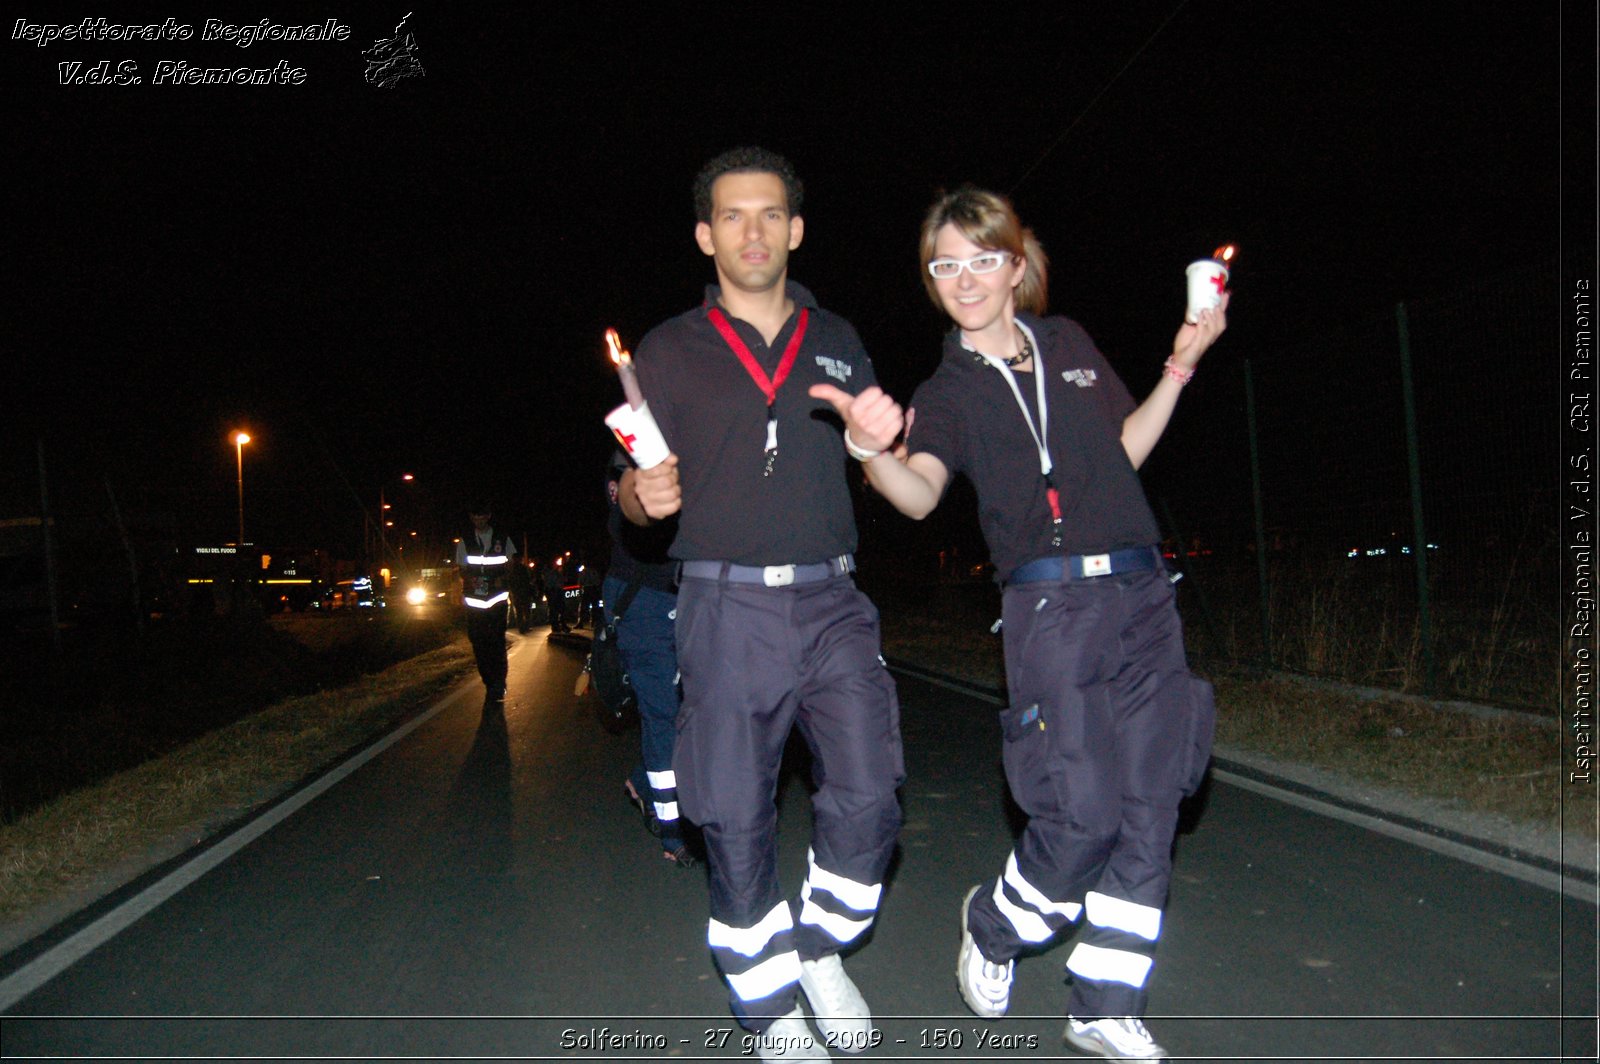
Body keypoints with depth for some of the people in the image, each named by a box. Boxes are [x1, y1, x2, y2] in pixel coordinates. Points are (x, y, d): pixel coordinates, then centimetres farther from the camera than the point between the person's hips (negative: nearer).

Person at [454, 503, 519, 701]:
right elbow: (461, 569, 13)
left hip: (497, 597, -2)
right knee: (478, 641, 0)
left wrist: (503, 579, -7)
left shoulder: (502, 539, 9)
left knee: (497, 640, -10)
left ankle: (498, 683, -5)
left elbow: (511, 564, 14)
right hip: (474, 598, 2)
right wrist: (469, 579, -10)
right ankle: (490, 683, 9)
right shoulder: (465, 542, 11)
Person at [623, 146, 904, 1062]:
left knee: (869, 799, -7)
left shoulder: (838, 342, 13)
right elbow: (637, 496, 7)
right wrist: (645, 495, -16)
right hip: (727, 609, -1)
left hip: (832, 601, 2)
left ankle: (821, 951, 23)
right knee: (737, 822, 3)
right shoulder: (668, 351, 7)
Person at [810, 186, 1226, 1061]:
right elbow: (922, 493, -19)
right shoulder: (947, 391, 2)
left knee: (1149, 812, 6)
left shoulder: (1067, 344, 14)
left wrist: (1180, 367, 14)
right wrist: (875, 450, -39)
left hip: (1143, 596, 5)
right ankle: (994, 926, 22)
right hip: (1052, 608, -5)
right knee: (1083, 813, -11)